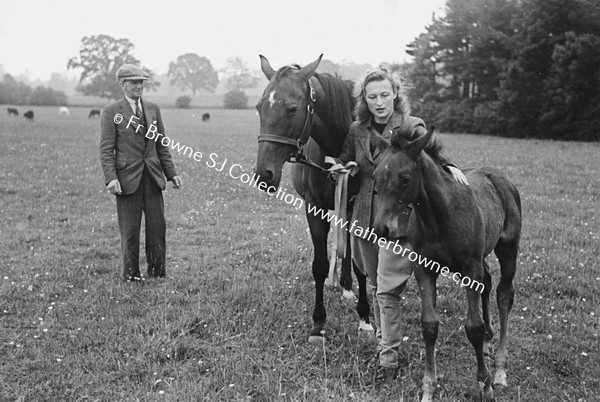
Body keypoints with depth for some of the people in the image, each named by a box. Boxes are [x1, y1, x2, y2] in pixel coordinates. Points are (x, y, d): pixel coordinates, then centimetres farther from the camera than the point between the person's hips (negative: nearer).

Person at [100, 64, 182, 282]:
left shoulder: (153, 109, 13)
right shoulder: (111, 111, -1)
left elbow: (161, 146, 15)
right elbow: (106, 149, -6)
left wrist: (171, 173, 9)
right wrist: (111, 178, -17)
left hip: (152, 176, 4)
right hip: (127, 178, -4)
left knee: (157, 226, 4)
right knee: (130, 229, 2)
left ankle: (157, 272, 15)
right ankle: (131, 273, 15)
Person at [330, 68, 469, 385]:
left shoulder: (412, 128, -7)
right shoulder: (357, 131, 5)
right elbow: (345, 163, 17)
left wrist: (449, 167, -29)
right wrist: (339, 170, -6)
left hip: (399, 218, -5)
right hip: (365, 218, 5)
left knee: (387, 290, -8)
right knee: (376, 287, 16)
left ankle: (389, 360, 0)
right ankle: (384, 342, 33)